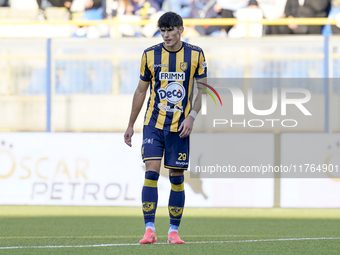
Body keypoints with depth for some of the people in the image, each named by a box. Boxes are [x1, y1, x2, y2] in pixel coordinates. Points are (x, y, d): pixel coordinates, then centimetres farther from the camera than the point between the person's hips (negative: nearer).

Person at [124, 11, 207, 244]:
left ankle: (174, 231, 10)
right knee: (151, 172, -12)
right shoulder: (150, 55, 2)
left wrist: (191, 116, -10)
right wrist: (131, 125, 11)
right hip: (153, 124, 0)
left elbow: (203, 89, 4)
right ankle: (150, 230, -11)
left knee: (177, 177, 2)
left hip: (179, 127, 0)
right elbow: (141, 90, 11)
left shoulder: (195, 55, 0)